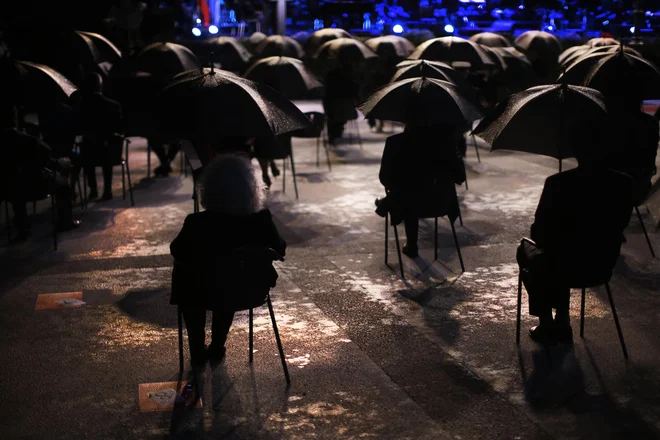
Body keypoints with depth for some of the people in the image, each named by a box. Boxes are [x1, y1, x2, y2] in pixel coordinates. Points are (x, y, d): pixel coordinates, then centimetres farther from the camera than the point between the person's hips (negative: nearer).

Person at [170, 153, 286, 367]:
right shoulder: (261, 220, -20)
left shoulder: (197, 223, -25)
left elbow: (177, 252, -5)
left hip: (205, 293, -2)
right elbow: (279, 250, -1)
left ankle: (197, 351, 37)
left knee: (183, 274, 32)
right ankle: (217, 347, 46)